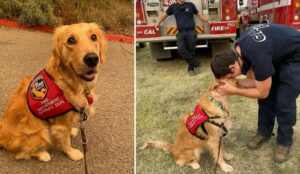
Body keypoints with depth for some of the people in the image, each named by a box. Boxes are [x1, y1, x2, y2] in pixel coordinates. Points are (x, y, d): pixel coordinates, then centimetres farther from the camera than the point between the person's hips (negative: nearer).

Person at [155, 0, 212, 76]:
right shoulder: (173, 6, 11)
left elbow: (198, 14, 19)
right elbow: (165, 15, 25)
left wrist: (207, 20, 9)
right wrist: (158, 23, 32)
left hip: (191, 32, -1)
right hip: (181, 33, 1)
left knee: (191, 50, -1)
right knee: (181, 50, -15)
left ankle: (191, 68, 13)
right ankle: (196, 64, -5)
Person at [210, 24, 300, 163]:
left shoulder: (259, 57, -39)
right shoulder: (239, 49, -13)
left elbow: (262, 92, -24)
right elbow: (254, 80, -6)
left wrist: (233, 91, -22)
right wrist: (233, 83, -18)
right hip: (278, 54, 8)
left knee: (284, 102, -6)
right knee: (267, 98, 6)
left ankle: (285, 142, 14)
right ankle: (264, 133, 23)